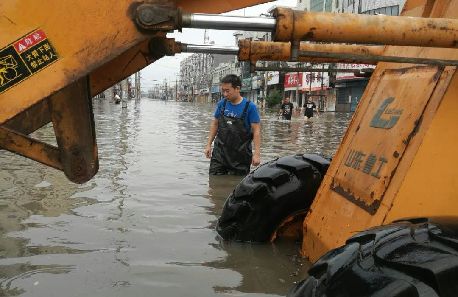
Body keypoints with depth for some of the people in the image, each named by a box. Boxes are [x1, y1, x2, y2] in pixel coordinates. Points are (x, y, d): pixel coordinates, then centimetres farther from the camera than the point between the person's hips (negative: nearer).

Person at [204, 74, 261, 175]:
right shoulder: (221, 104, 2)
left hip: (240, 156, -3)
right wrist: (208, 144, 9)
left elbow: (256, 131, -10)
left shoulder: (249, 106, -10)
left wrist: (257, 154, -16)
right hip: (220, 151, 4)